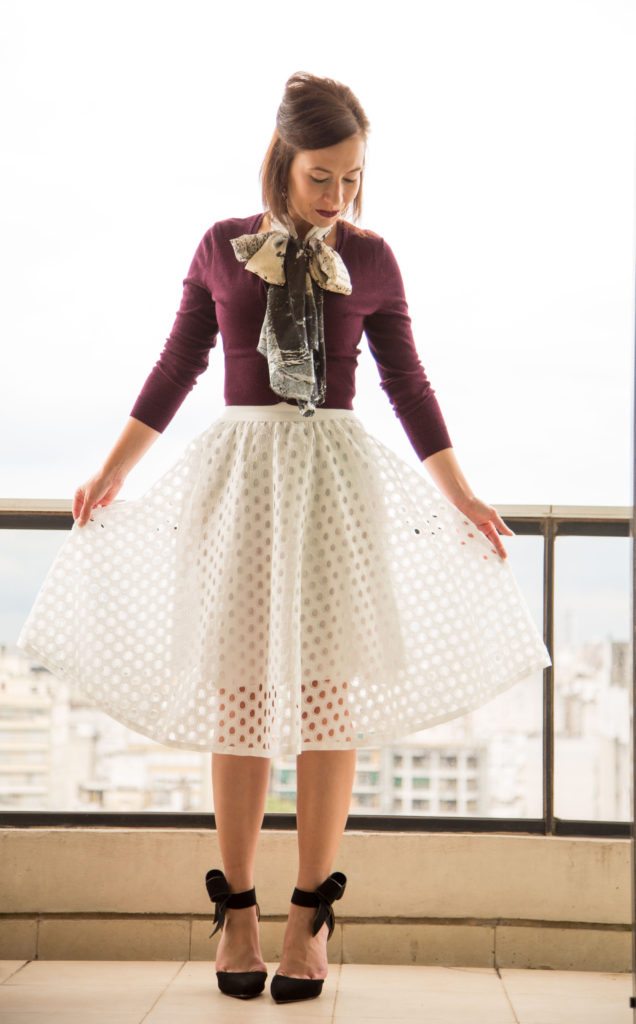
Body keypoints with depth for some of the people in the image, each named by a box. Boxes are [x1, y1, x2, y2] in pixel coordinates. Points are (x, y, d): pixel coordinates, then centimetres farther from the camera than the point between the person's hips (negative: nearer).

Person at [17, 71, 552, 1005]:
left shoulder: (370, 260, 5)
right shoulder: (223, 249, 5)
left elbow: (407, 383, 11)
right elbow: (177, 367, 12)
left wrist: (461, 497, 10)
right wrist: (111, 471, 12)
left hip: (337, 476, 0)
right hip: (240, 472, 0)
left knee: (327, 690, -2)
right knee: (240, 691, 1)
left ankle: (312, 910, 7)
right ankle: (236, 907, 10)